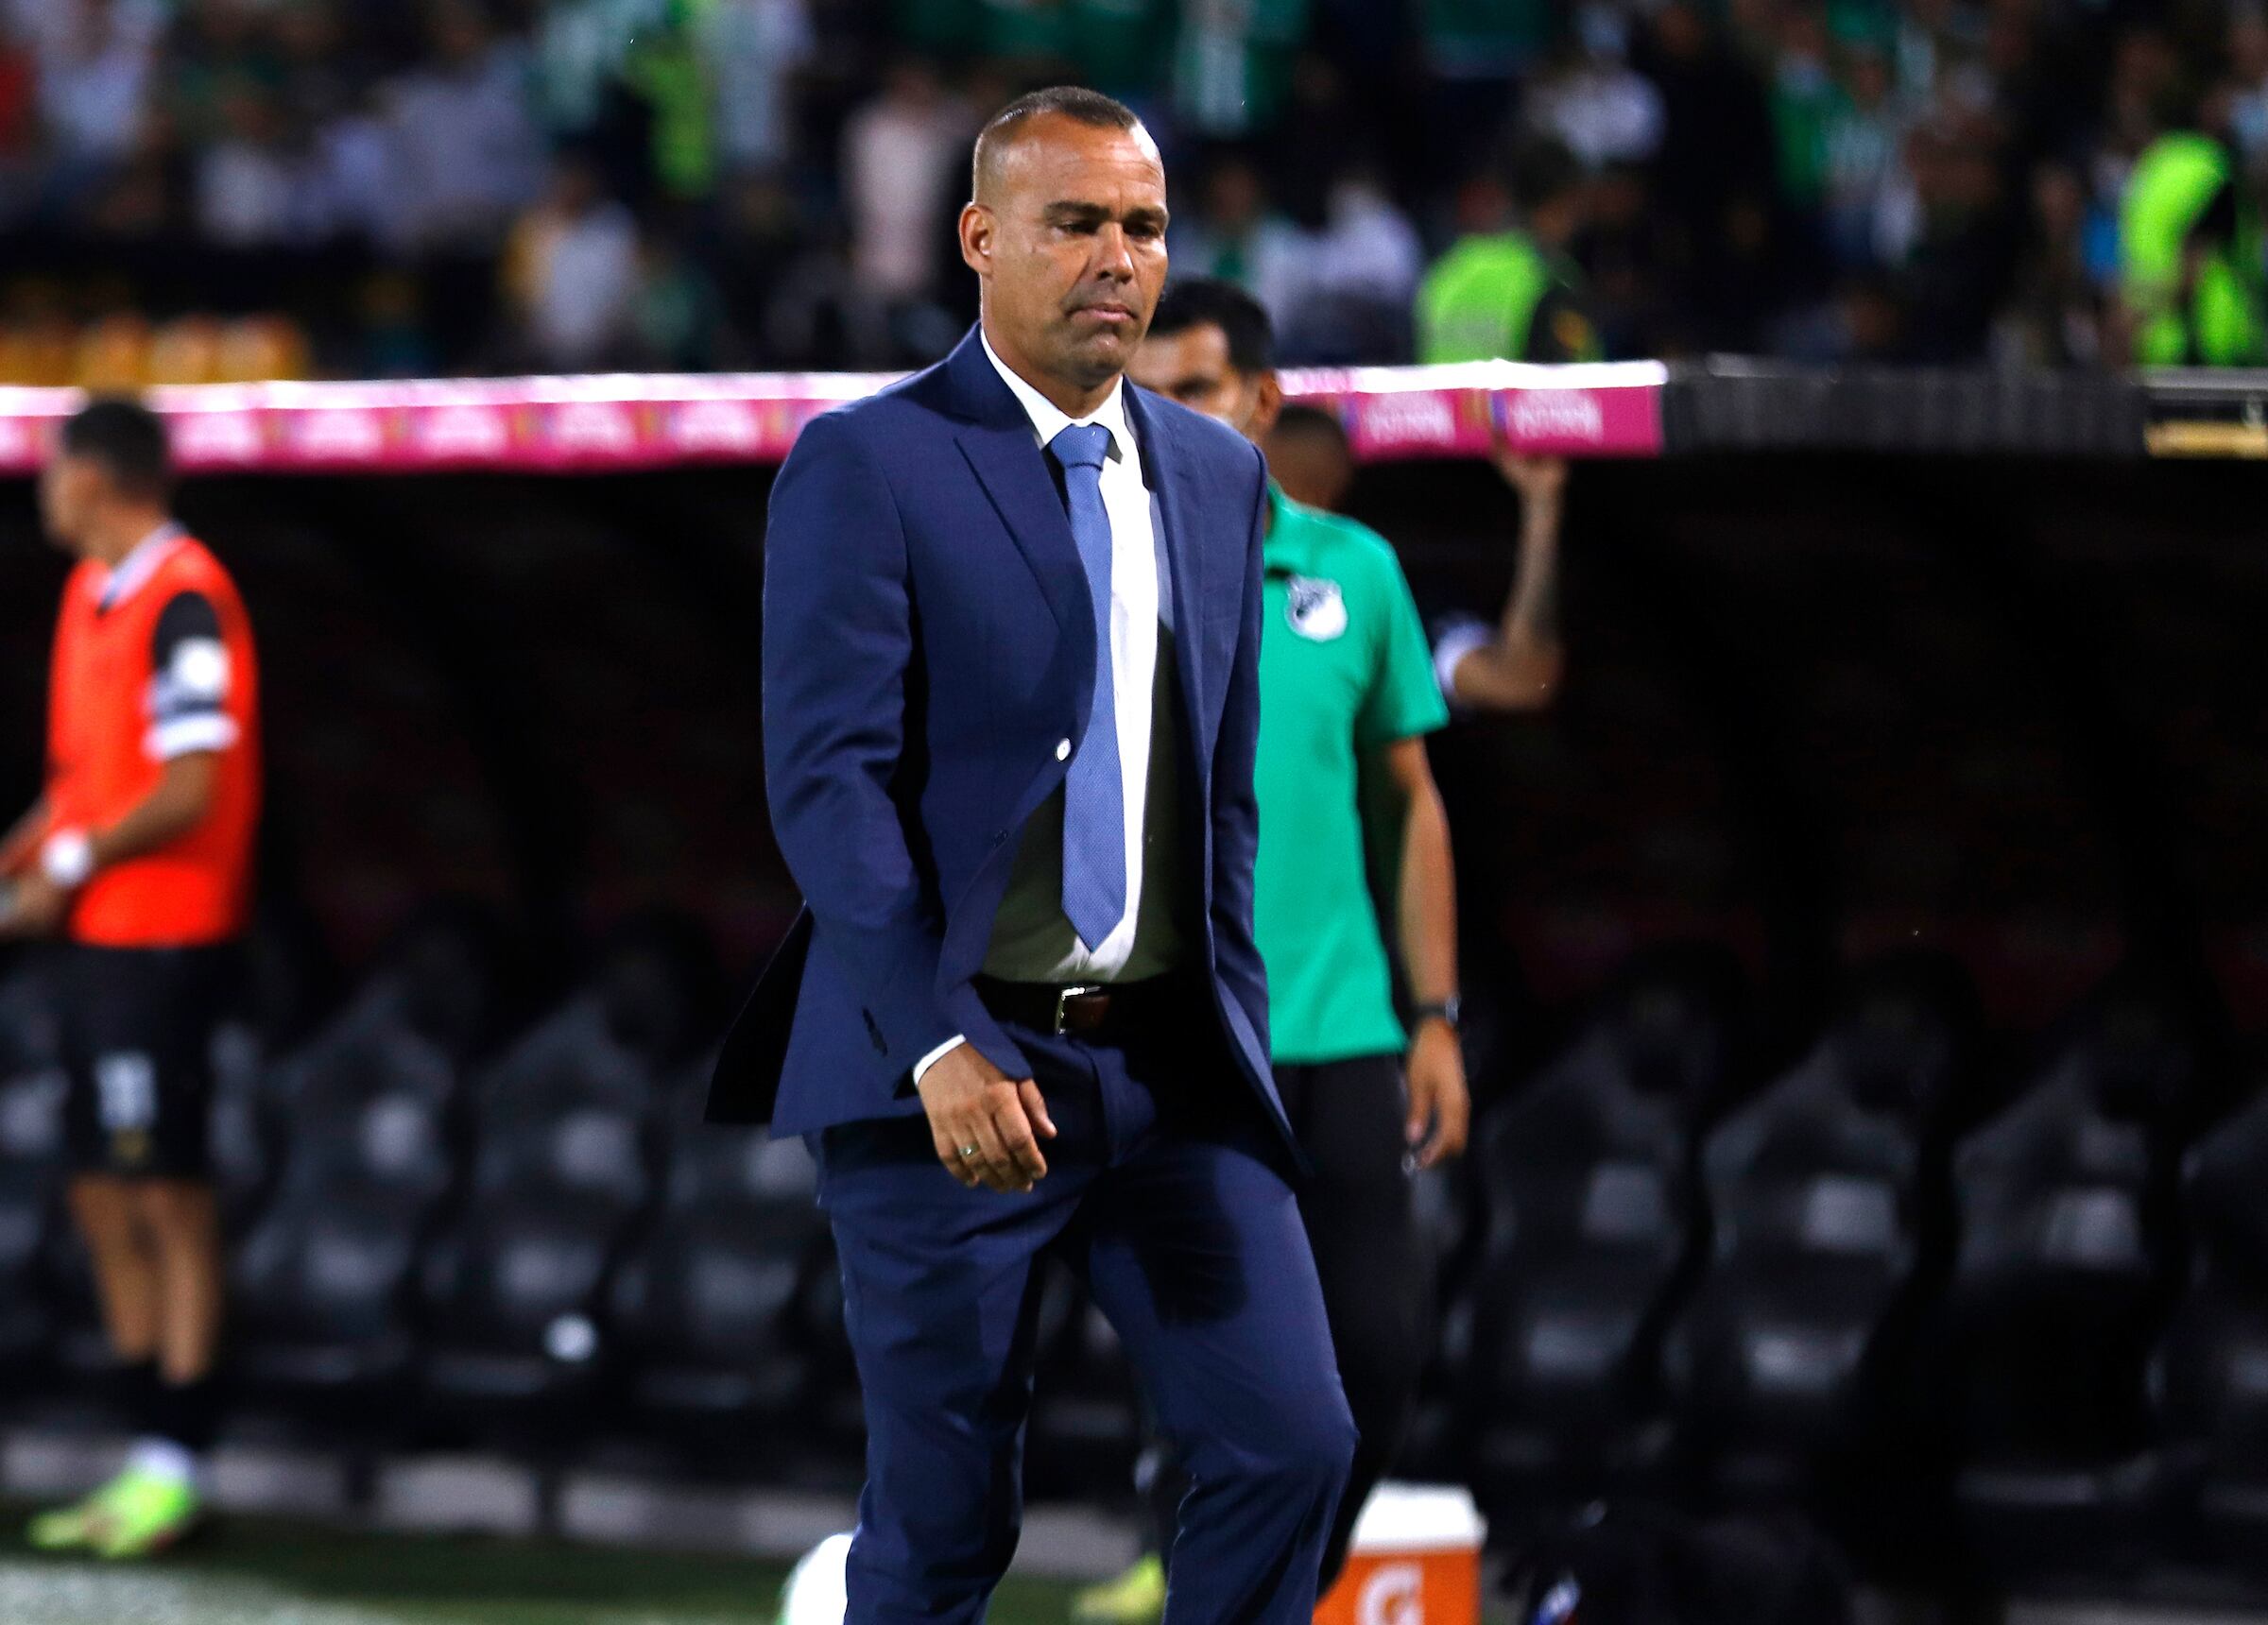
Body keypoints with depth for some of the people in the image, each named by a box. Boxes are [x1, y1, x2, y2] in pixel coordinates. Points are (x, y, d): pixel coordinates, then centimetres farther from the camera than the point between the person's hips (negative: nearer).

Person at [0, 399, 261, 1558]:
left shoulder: (184, 602, -15)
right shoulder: (93, 591, 14)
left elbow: (190, 791, -19)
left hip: (164, 936, -9)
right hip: (98, 940, 9)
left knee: (169, 1203, -4)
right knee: (103, 1204, 11)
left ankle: (177, 1468, 1)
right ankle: (149, 1457, 18)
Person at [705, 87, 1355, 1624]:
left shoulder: (1219, 474, 13)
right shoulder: (867, 464, -5)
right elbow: (826, 779, -13)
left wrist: (1234, 1024, 15)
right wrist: (936, 1047, -22)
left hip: (1172, 1064, 5)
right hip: (948, 1069, -5)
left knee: (1292, 1438, -8)